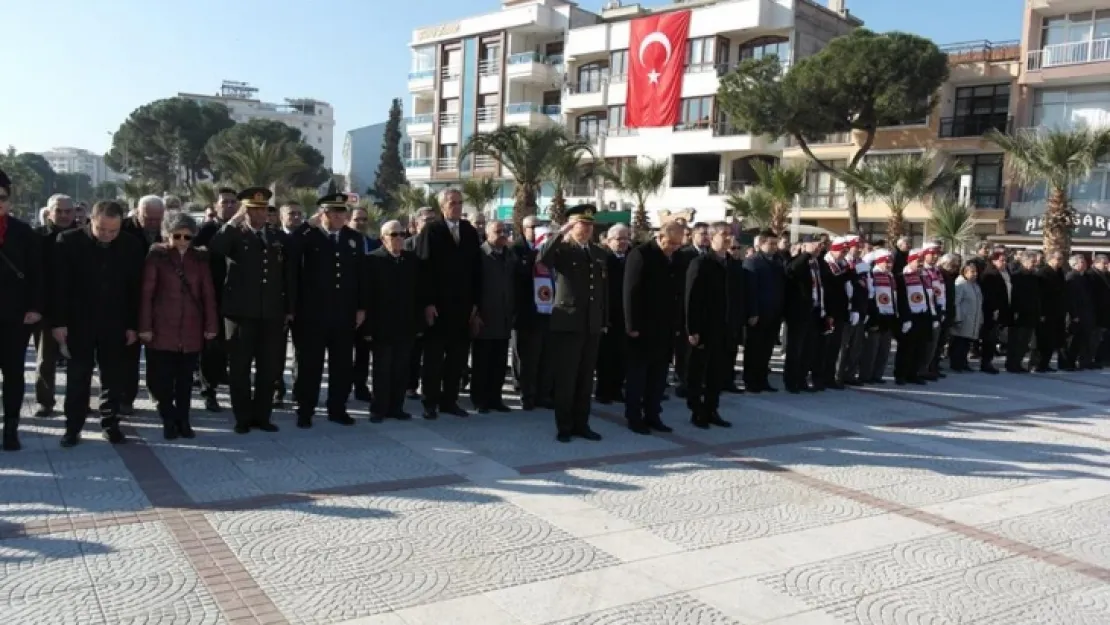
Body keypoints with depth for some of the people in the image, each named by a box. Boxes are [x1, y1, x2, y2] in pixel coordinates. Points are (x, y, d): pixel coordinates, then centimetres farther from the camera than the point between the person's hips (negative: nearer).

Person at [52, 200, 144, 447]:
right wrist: (59, 322, -10)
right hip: (79, 321, -1)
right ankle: (73, 426, 15)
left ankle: (110, 423, 17)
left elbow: (136, 288, 0)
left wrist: (133, 325, -1)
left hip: (116, 323, 1)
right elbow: (59, 285, -7)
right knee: (78, 376, 6)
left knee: (114, 377, 6)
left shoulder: (132, 246, -4)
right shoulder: (69, 241, -8)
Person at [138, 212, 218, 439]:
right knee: (161, 378, 0)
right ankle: (169, 420, 13)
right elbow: (146, 293, -4)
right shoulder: (157, 256, -2)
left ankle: (183, 421, 18)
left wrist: (211, 325, 2)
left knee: (185, 378, 9)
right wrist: (145, 327, -8)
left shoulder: (200, 258, 6)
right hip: (162, 329, -2)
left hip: (191, 330, 2)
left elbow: (208, 293, 6)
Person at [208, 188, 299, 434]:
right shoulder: (234, 235, 3)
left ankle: (261, 415, 18)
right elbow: (214, 249, -19)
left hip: (272, 314, 2)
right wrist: (234, 221, -16)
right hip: (240, 312, -2)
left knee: (269, 368, 7)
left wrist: (290, 309, 6)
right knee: (239, 368, 4)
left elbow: (290, 276, 10)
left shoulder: (281, 238, 9)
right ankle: (243, 417, 14)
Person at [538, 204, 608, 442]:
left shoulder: (599, 253, 14)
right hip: (567, 323, -5)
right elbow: (542, 259, -26)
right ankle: (564, 426, 9)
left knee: (586, 378, 9)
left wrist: (605, 321, 13)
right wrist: (562, 232, -26)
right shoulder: (562, 249, -3)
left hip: (592, 325, 5)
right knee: (565, 378, 0)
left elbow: (604, 289, 15)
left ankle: (581, 424, 18)